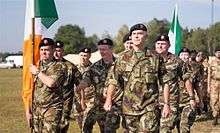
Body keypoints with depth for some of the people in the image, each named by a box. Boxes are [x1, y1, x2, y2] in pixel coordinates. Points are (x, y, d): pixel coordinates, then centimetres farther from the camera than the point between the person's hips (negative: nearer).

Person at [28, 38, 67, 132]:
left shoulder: (60, 67, -5)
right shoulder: (36, 65, 13)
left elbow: (51, 83, -23)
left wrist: (37, 72, -10)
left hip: (52, 108, -6)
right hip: (36, 108, 6)